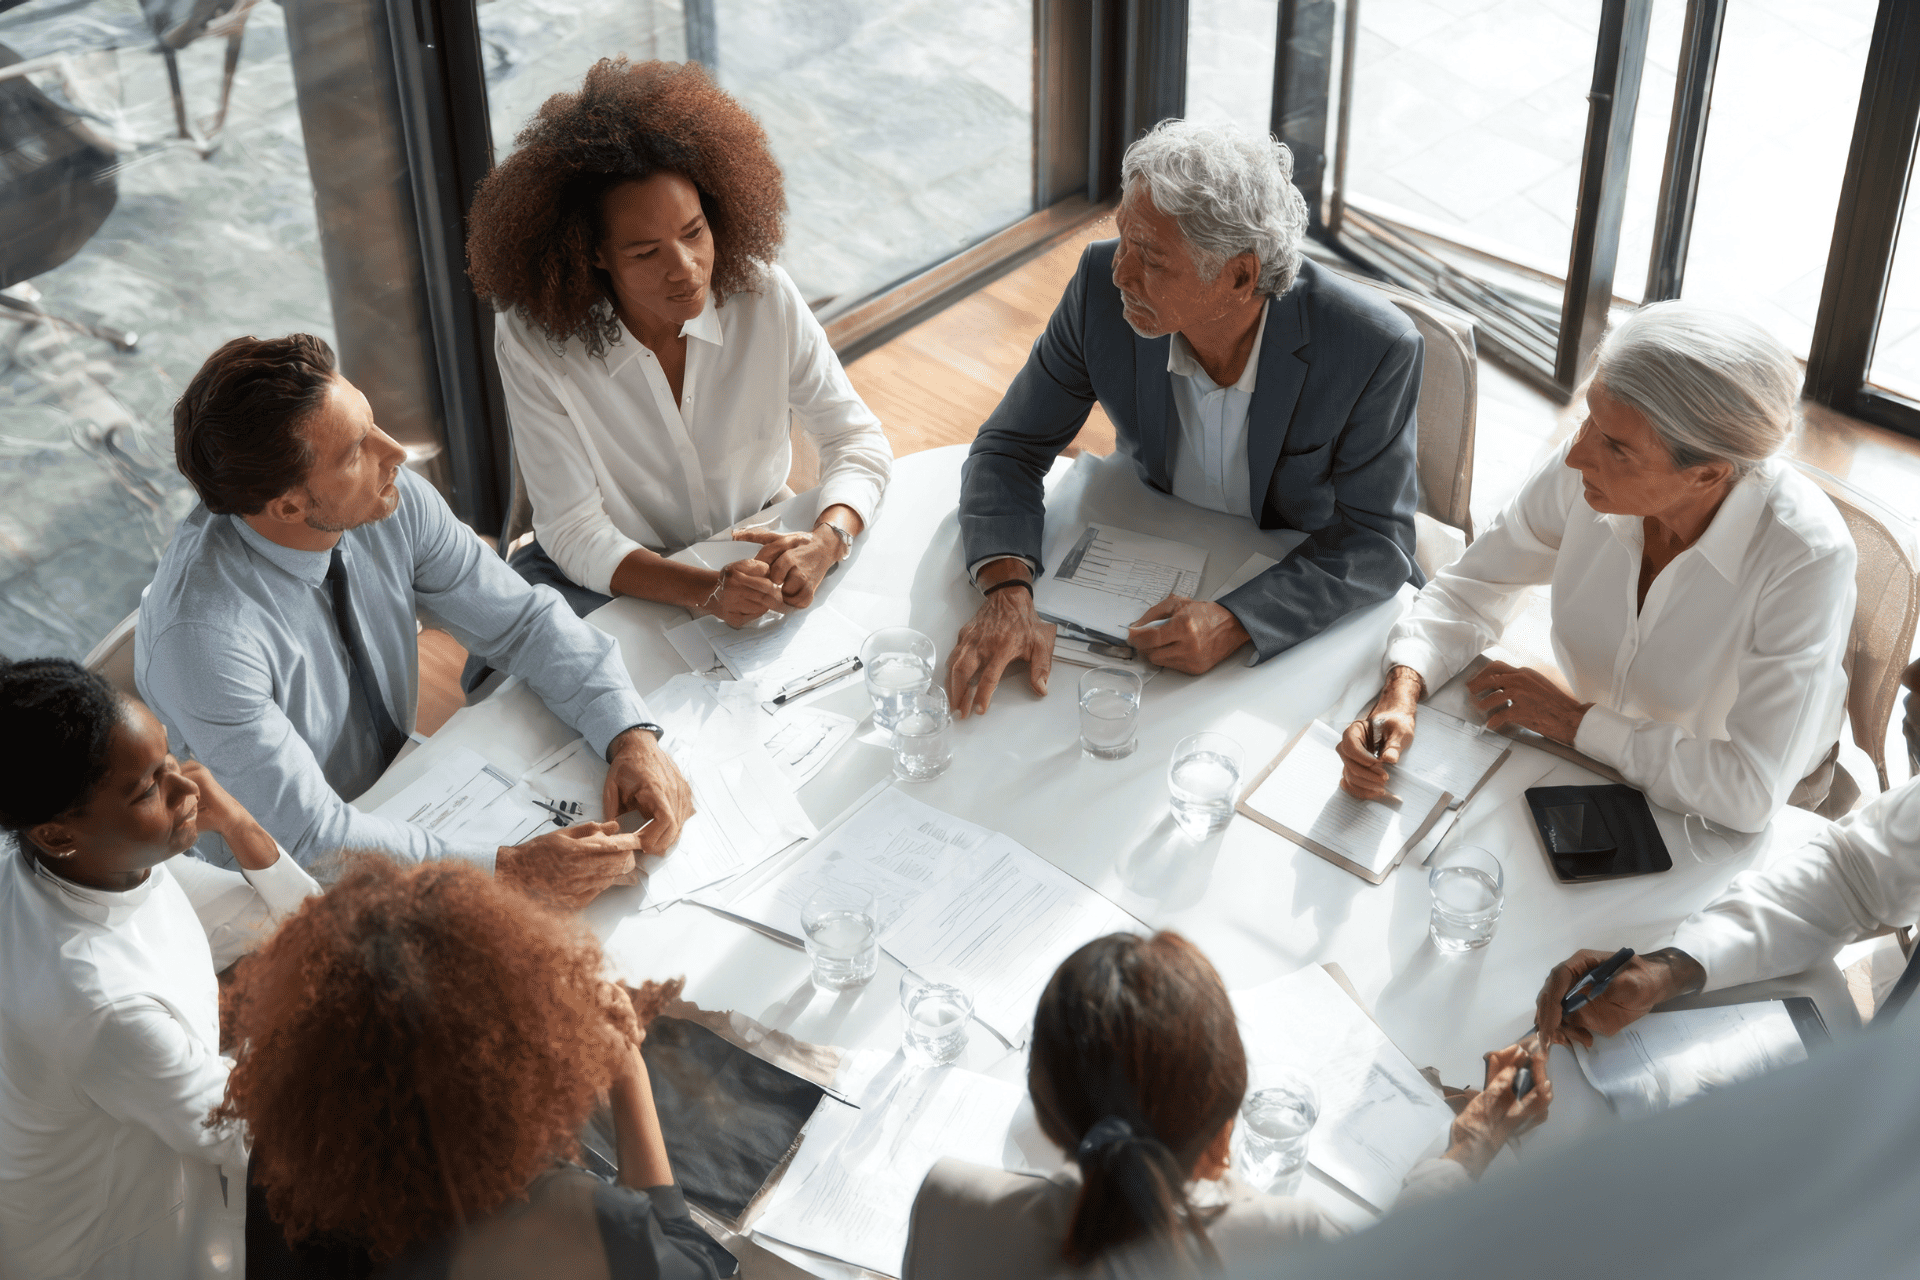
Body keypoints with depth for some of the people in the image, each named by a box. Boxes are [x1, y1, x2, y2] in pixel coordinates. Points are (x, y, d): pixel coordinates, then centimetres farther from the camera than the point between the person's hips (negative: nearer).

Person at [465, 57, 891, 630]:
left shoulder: (765, 297, -16)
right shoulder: (532, 343, -22)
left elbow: (857, 437, -7)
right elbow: (575, 533, -21)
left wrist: (826, 541, -30)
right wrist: (704, 589, -39)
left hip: (758, 540, 2)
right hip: (623, 575, -2)